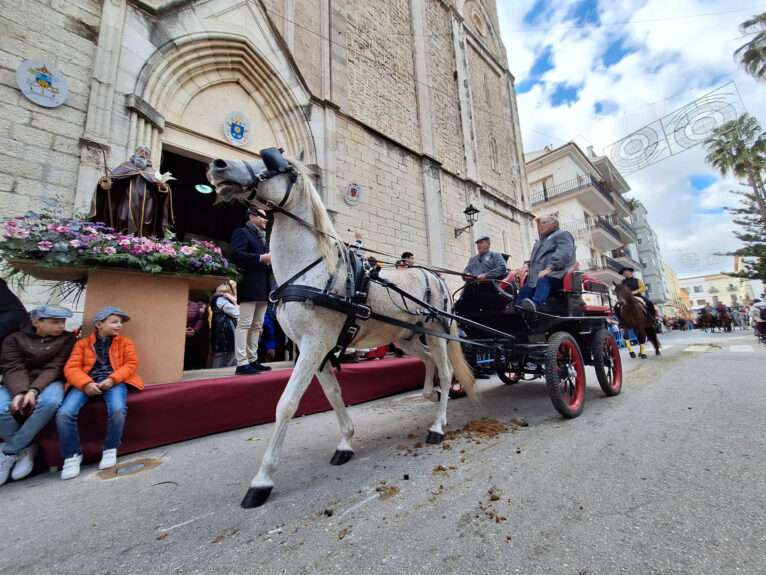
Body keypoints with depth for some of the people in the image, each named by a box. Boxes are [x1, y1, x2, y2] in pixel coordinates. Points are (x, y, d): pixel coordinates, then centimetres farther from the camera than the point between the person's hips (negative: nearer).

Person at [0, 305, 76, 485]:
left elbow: (54, 368, -6)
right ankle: (26, 448, -3)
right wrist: (20, 392, -25)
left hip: (49, 383, -1)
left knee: (50, 401, -35)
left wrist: (34, 390, -21)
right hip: (16, 385, 1)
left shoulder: (67, 338, 3)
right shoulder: (15, 338, 6)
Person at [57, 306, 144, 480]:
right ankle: (72, 454, 0)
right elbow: (71, 367, 6)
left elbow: (131, 363, 5)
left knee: (118, 410, -31)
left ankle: (110, 448, -4)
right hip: (86, 382, 2)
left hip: (114, 381, -2)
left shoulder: (124, 341, 16)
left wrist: (112, 379, -12)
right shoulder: (83, 343, 17)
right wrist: (86, 383, -14)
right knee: (64, 413, -24)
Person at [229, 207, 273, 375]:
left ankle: (252, 360, 15)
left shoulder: (262, 238, 28)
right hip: (250, 286, -9)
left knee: (256, 326, 9)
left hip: (263, 288, 9)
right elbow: (235, 254, -15)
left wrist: (271, 261, 10)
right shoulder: (242, 232, 1)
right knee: (244, 324, -7)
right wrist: (261, 258, -18)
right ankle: (242, 364, -4)